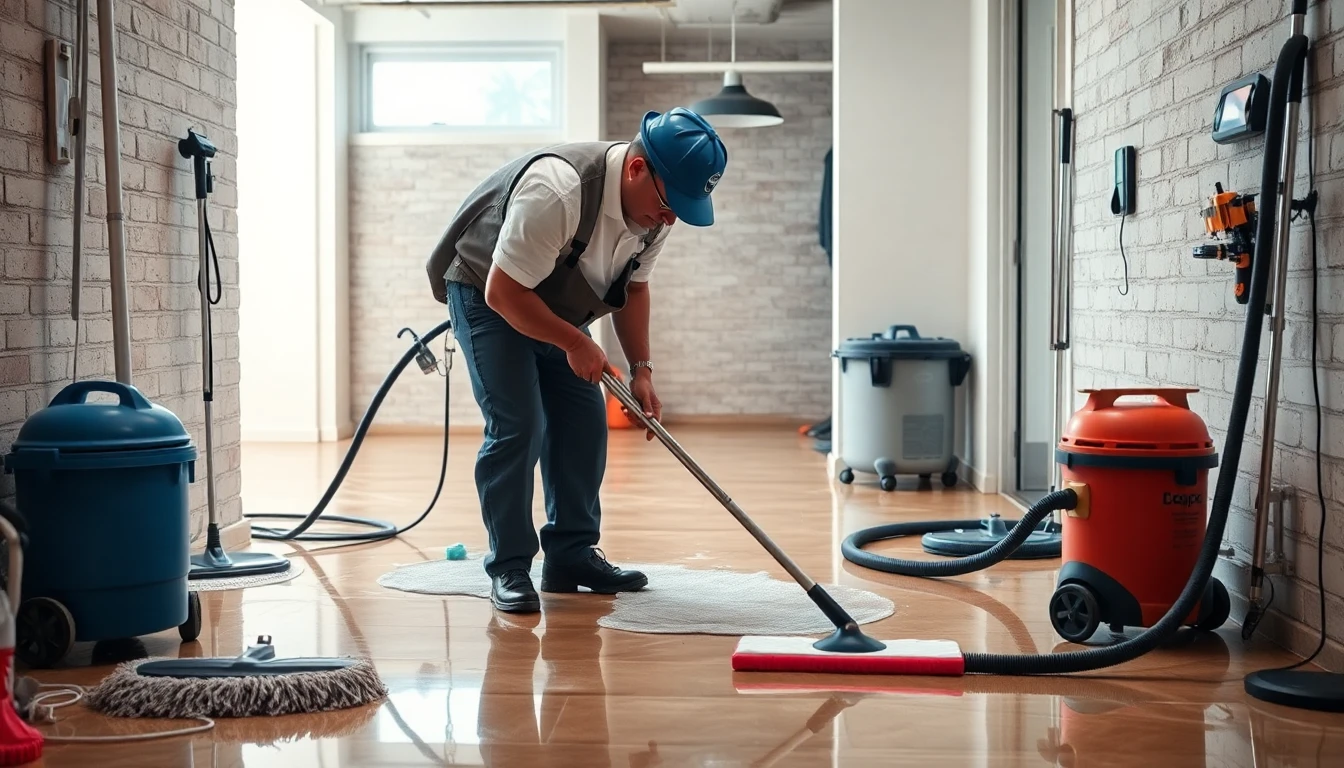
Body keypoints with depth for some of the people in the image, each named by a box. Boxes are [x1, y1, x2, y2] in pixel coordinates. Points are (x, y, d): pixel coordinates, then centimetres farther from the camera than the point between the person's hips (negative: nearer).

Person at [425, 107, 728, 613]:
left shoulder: (655, 207, -13)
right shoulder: (558, 192, -39)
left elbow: (633, 287, 3)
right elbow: (503, 292, -32)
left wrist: (641, 370, -7)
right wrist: (576, 343, -24)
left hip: (555, 305, 8)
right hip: (484, 293, -7)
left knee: (584, 420, 1)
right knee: (517, 425, -16)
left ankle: (572, 556, 11)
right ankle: (508, 569, -8)